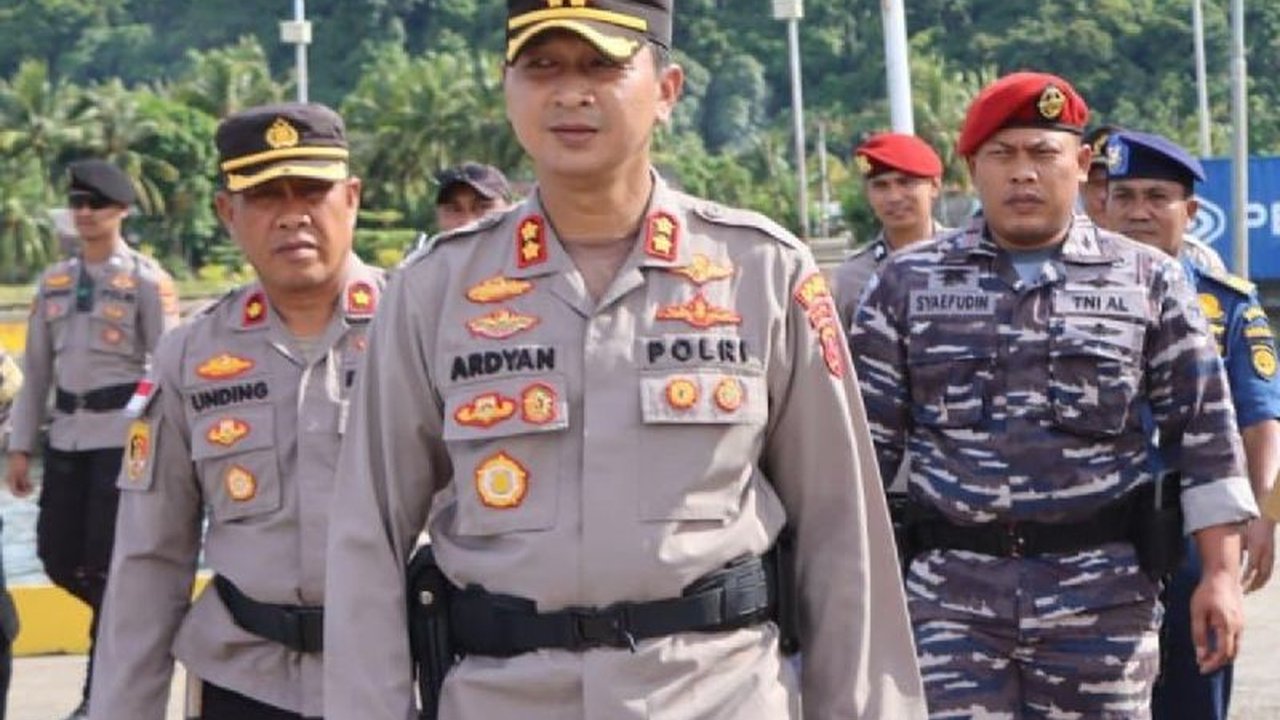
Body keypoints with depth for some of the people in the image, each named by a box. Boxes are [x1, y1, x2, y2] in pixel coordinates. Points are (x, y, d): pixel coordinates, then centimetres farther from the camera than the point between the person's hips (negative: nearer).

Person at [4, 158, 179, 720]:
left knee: (107, 563, -5)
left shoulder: (147, 280, -4)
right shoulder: (54, 280, 12)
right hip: (66, 435, 6)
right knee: (58, 557, 6)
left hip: (123, 433, -6)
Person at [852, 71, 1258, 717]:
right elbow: (866, 438, 8)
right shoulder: (907, 284, 7)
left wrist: (1221, 574, -1)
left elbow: (1205, 434, 5)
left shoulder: (1149, 283, 6)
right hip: (950, 591, 0)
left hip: (1102, 595, 0)